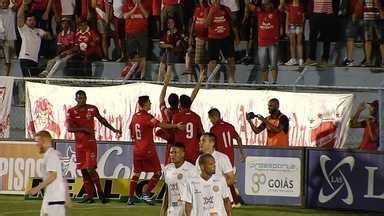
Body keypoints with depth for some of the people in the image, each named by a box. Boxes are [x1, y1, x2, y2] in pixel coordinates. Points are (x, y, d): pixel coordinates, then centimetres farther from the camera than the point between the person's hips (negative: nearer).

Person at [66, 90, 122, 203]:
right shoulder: (71, 112, -2)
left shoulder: (92, 109, 1)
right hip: (79, 144, 2)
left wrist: (113, 130, 20)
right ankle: (89, 195, 11)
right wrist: (84, 129, -23)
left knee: (90, 169, -13)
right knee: (83, 170, 4)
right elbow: (69, 128, -13)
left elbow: (101, 120, 17)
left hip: (90, 143, -2)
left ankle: (100, 192, -3)